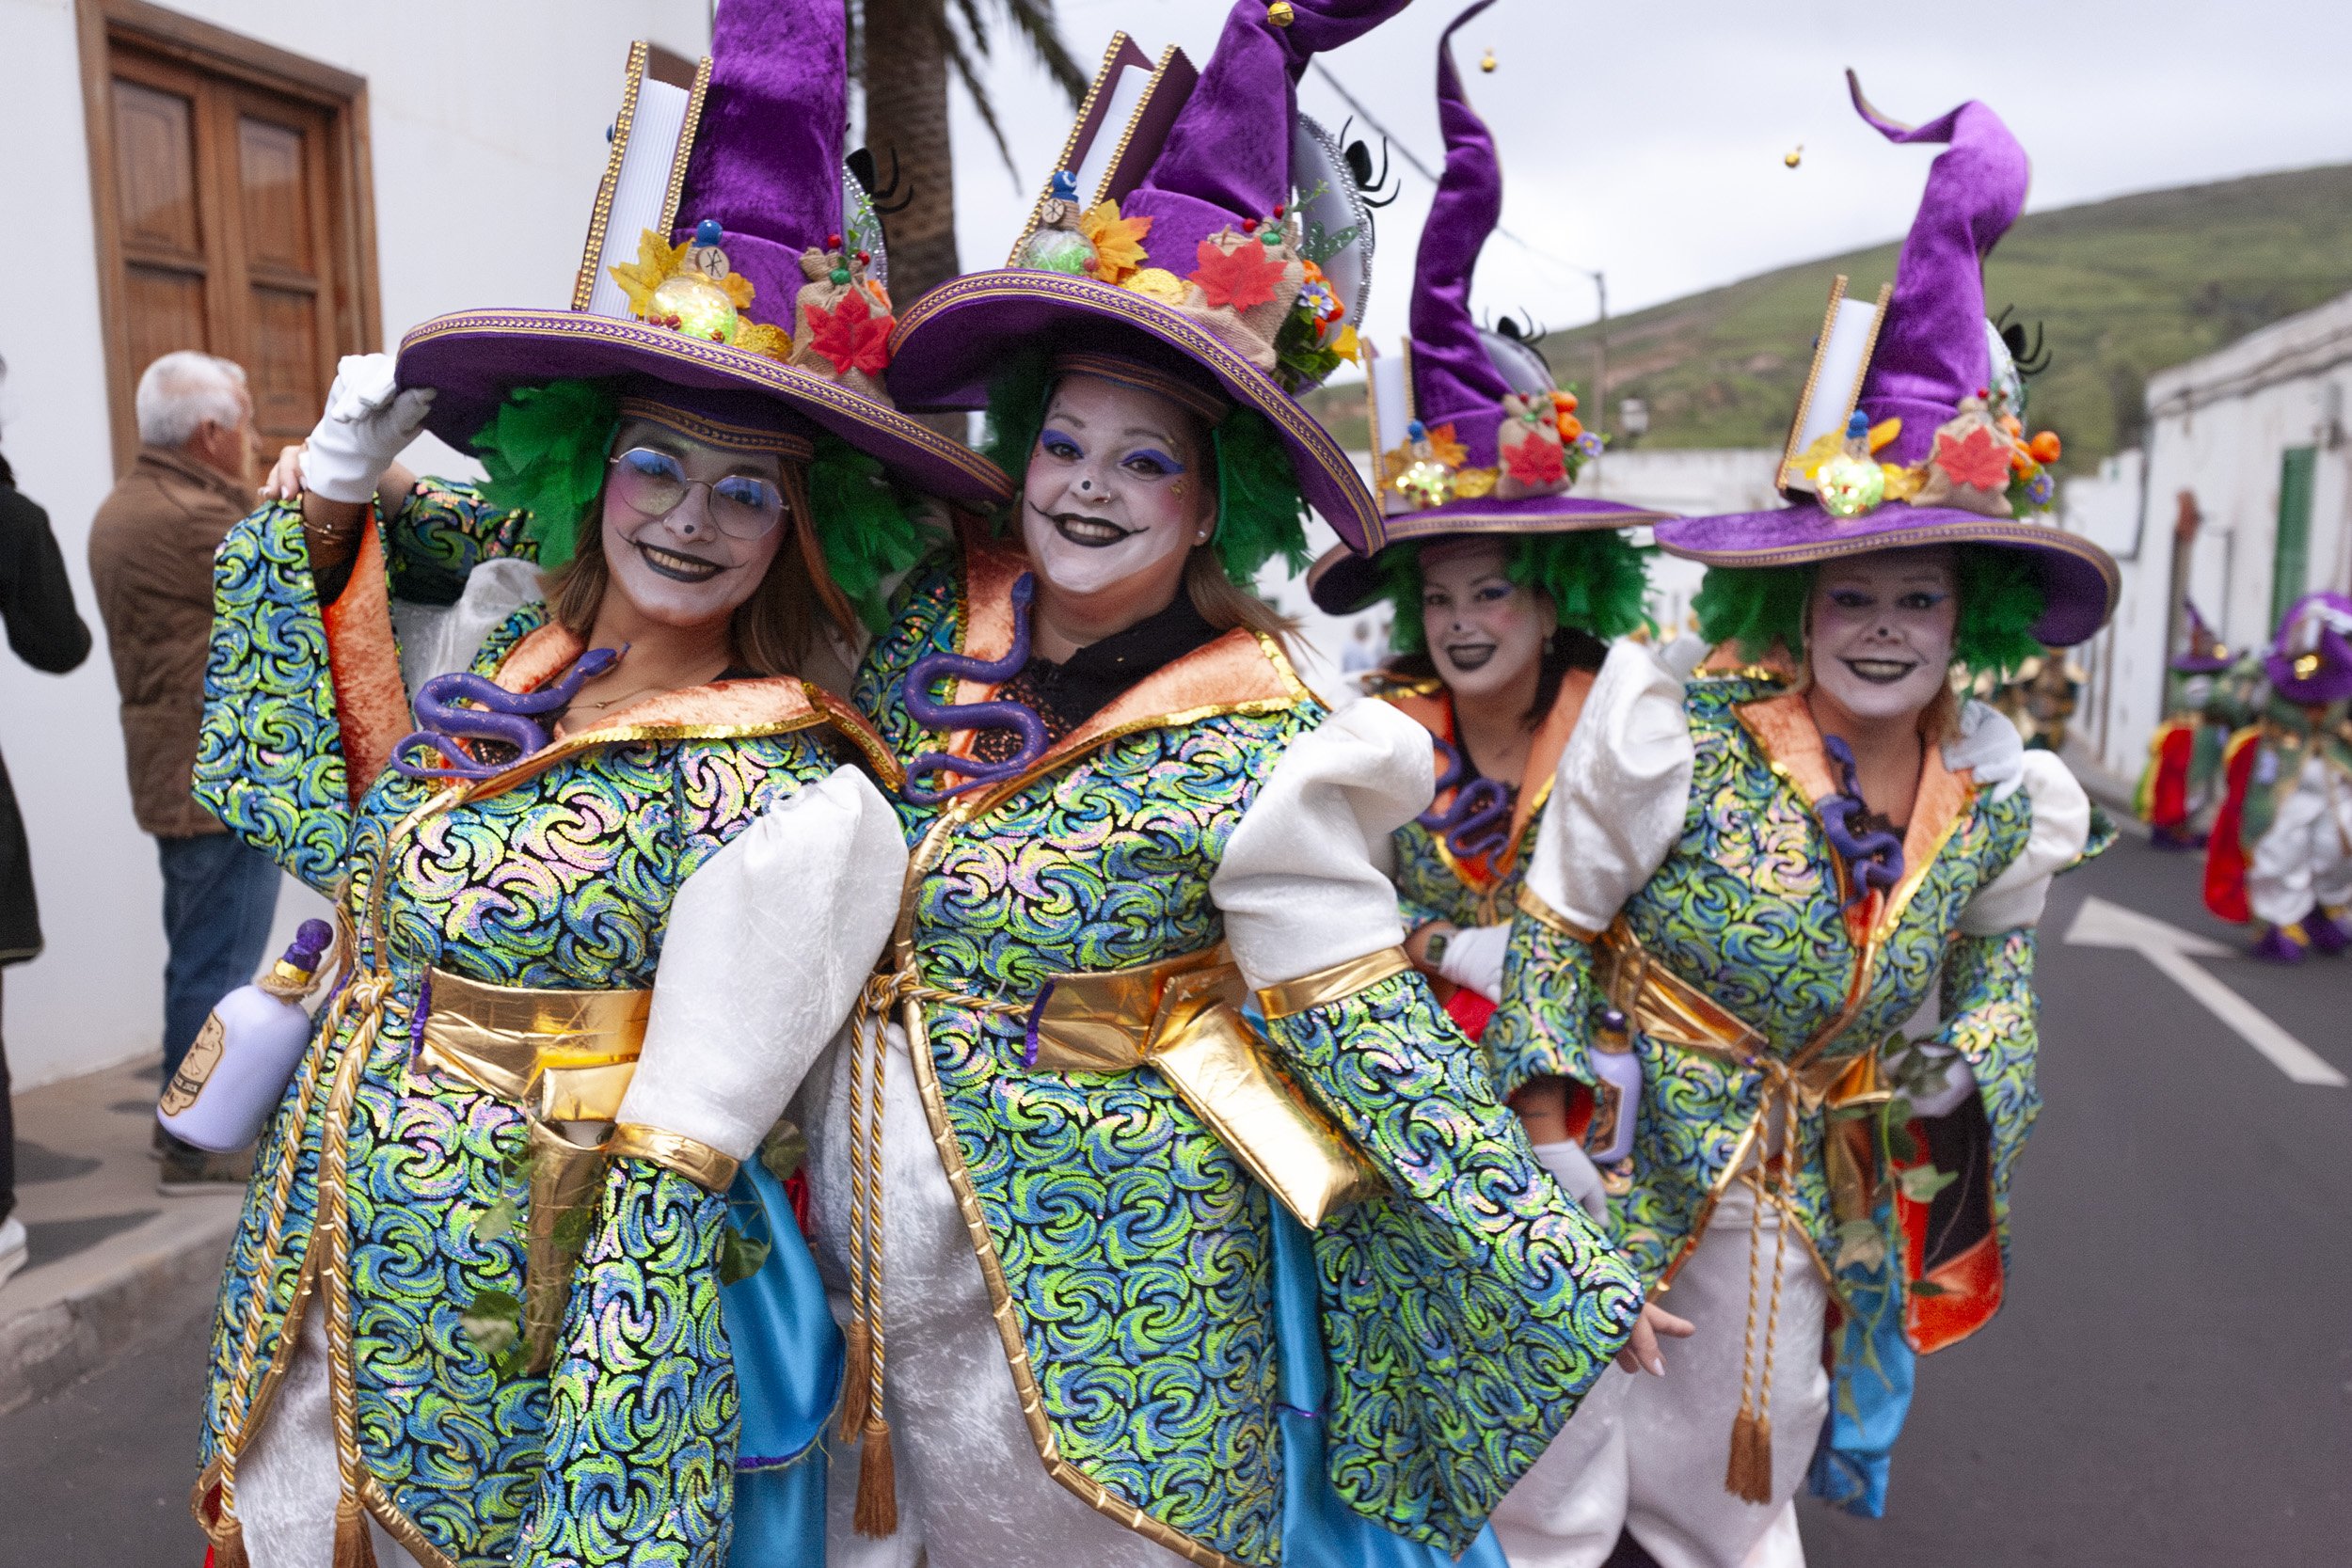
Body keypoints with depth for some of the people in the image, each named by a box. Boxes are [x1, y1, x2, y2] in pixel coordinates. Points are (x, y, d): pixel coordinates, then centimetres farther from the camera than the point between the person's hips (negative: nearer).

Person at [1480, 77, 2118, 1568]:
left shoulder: (1999, 794, -5)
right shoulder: (1679, 728, -19)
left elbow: (1999, 950, 16)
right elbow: (1555, 922, -11)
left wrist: (1970, 1078, -2)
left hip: (1814, 1189, 4)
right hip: (1618, 1150, -4)